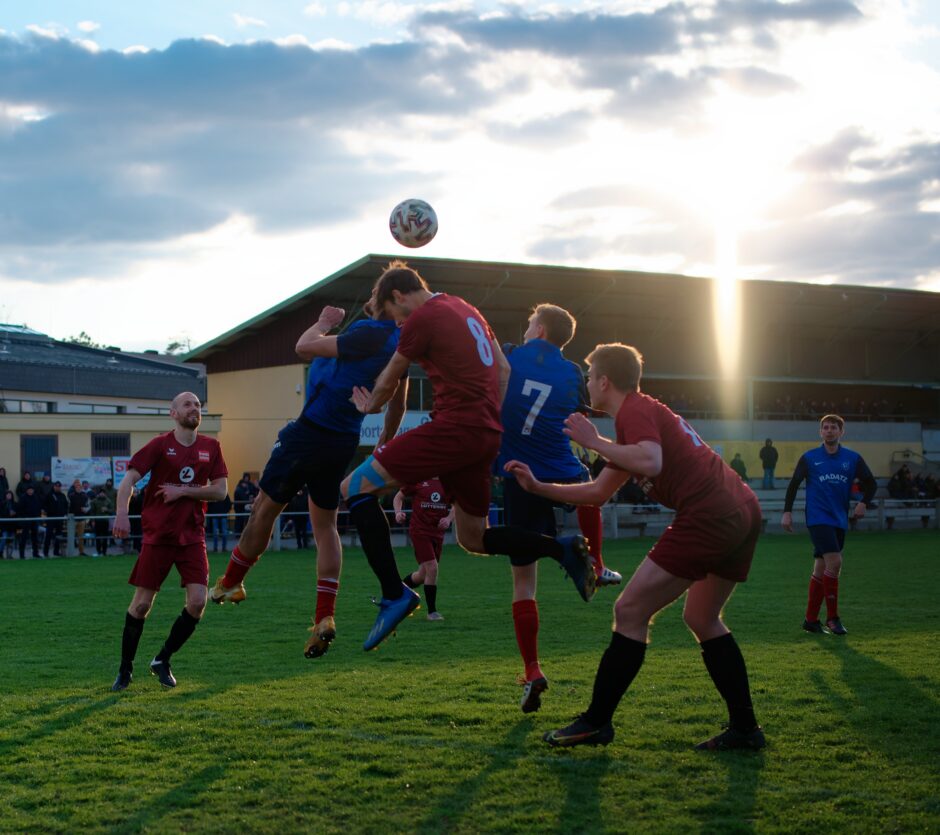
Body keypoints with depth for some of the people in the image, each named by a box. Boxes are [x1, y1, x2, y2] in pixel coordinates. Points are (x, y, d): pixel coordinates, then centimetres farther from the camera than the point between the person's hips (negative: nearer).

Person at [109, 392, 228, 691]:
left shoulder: (211, 447, 7)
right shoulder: (160, 445, -4)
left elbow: (220, 490, 2)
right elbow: (129, 480, -10)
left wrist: (183, 491, -11)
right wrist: (122, 513, -28)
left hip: (192, 536, 3)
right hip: (158, 535, -3)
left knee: (197, 602, -9)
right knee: (141, 604, -1)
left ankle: (162, 660, 12)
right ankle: (125, 669, 16)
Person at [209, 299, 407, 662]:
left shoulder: (370, 333, -21)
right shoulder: (398, 342, 6)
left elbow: (305, 348, -20)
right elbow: (398, 404, 19)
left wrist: (324, 322, -1)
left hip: (311, 430, -8)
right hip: (344, 441, 8)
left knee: (265, 507, 9)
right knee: (325, 525, 12)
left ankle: (230, 583, 25)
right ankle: (325, 617, 2)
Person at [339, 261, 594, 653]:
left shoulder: (423, 318, -5)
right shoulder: (467, 310, 21)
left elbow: (388, 382, 7)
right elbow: (503, 369, 24)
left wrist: (370, 405, 28)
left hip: (454, 428, -9)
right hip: (487, 435, 9)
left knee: (356, 486, -7)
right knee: (473, 538, 20)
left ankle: (394, 593, -15)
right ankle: (564, 549, 7)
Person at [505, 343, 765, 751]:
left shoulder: (635, 412, -3)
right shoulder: (648, 411, 28)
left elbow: (651, 462, -25)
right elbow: (598, 492, 32)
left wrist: (594, 441, -12)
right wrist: (537, 487, 30)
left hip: (708, 515, -10)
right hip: (743, 510, 10)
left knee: (630, 612, -3)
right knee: (701, 618, 22)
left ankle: (595, 723, 1)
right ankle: (744, 728, 20)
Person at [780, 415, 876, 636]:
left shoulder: (853, 459, 6)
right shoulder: (809, 458, 1)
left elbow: (871, 483, 13)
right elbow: (794, 484, 6)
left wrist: (863, 503, -4)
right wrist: (787, 512, 0)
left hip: (839, 521, 4)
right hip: (817, 518, -4)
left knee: (821, 569, 8)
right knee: (834, 562, -19)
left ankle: (811, 620, 15)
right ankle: (832, 618, -10)